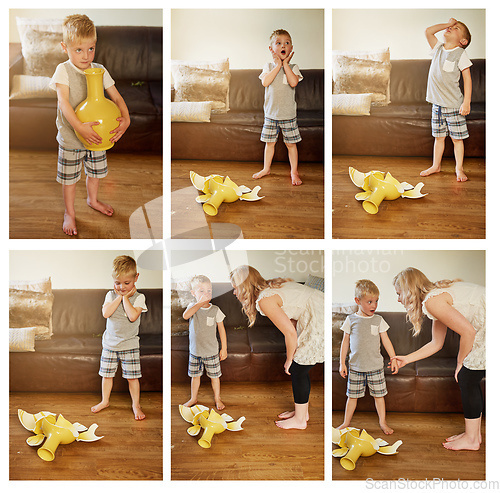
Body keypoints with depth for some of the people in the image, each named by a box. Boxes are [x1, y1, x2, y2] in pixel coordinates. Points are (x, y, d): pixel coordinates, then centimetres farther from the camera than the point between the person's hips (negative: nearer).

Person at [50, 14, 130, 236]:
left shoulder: (100, 70, -5)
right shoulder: (63, 71, -16)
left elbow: (116, 97, -5)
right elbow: (64, 102, -27)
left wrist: (125, 119, -25)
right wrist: (79, 127, -40)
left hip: (97, 132, 4)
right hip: (70, 136, -4)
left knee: (95, 170, 22)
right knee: (70, 176, 9)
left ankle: (93, 199, 49)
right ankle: (69, 212, 29)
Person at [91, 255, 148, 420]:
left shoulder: (138, 297, -8)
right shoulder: (111, 295, 0)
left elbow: (133, 316, -24)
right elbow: (106, 313, -16)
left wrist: (125, 297, -18)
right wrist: (119, 297, -16)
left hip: (129, 344, -3)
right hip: (110, 343, 3)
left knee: (132, 376, 1)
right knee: (107, 374, 13)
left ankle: (136, 404, 16)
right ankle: (105, 401, 32)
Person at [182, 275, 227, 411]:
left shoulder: (215, 310, -8)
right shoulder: (193, 306, -5)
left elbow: (221, 329, -1)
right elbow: (185, 316, -29)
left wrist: (224, 348, -1)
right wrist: (200, 303, -31)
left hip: (211, 351, -1)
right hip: (195, 350, 1)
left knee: (214, 375, 7)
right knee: (195, 375, 16)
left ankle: (217, 398, 27)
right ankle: (193, 398, 34)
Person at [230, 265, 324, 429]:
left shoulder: (264, 300, -17)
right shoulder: (271, 285, 11)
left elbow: (290, 333, -16)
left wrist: (289, 359, 0)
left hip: (319, 322, -9)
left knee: (297, 370, 3)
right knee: (299, 369, 18)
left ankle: (300, 419, 18)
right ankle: (303, 411, 33)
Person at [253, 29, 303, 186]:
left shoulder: (293, 67, -2)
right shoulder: (269, 67, 1)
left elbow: (293, 82, -22)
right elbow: (265, 82, -18)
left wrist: (285, 64, -15)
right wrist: (278, 65, -16)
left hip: (288, 114, -2)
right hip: (271, 113, 2)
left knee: (291, 143, 4)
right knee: (270, 142, 13)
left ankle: (294, 171, 17)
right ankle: (266, 168, 30)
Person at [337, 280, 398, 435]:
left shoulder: (379, 320, 1)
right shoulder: (351, 320, -1)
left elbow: (386, 341, 6)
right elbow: (345, 342, 4)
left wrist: (394, 359, 2)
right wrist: (342, 363, 3)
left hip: (375, 366, 1)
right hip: (355, 366, 0)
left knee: (379, 394, 7)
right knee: (352, 395, 7)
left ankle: (382, 422, 23)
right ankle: (346, 422, 21)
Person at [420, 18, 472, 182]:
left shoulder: (460, 54, -7)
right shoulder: (438, 48, 8)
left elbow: (467, 79, -8)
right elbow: (428, 31, 0)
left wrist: (466, 102, -14)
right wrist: (447, 24, 2)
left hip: (454, 105, -4)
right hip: (437, 103, 4)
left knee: (457, 138, 3)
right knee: (438, 137, 14)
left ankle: (459, 168, 13)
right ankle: (436, 165, 26)